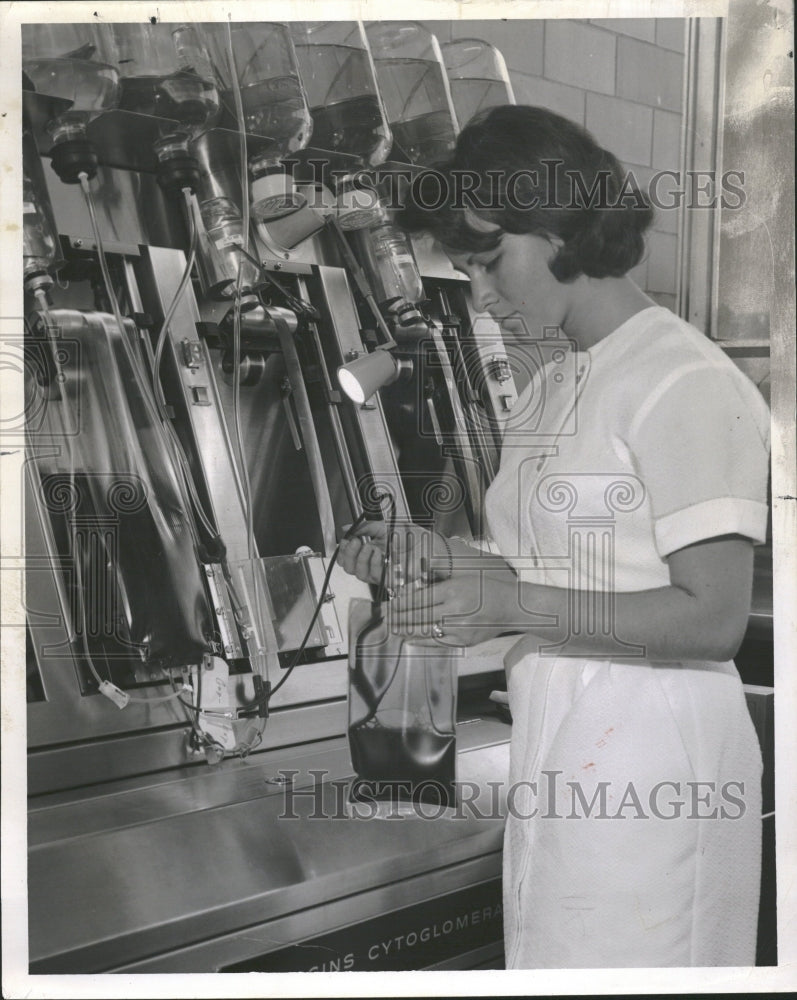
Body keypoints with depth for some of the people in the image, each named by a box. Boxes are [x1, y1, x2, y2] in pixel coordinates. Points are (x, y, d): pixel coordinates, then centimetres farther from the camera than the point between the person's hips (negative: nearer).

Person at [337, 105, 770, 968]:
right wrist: (436, 556, 1)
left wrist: (515, 604, -20)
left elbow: (713, 618, -17)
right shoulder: (549, 385, 11)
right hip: (554, 750, 7)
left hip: (650, 757, -7)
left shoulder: (685, 384, -14)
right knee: (552, 959, 14)